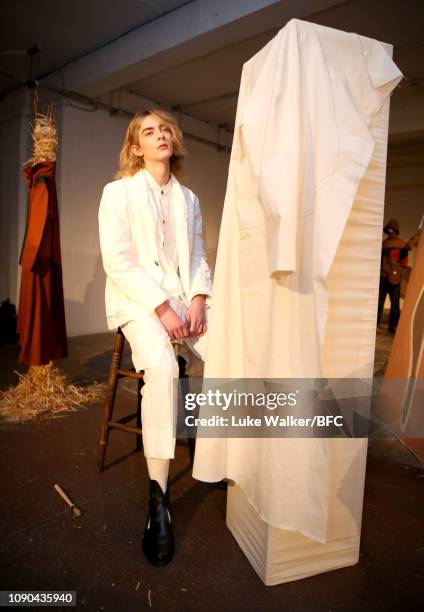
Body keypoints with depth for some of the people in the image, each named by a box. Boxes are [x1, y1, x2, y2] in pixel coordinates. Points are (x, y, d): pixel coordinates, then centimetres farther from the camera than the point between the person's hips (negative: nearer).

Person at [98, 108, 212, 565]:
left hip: (186, 298, 5)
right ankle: (158, 494, -23)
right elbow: (118, 262, -7)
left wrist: (198, 300, -7)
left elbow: (198, 257, 13)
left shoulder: (189, 199, 19)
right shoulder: (118, 192, 4)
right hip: (138, 300, -4)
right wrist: (161, 306, -18)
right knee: (162, 368, -33)